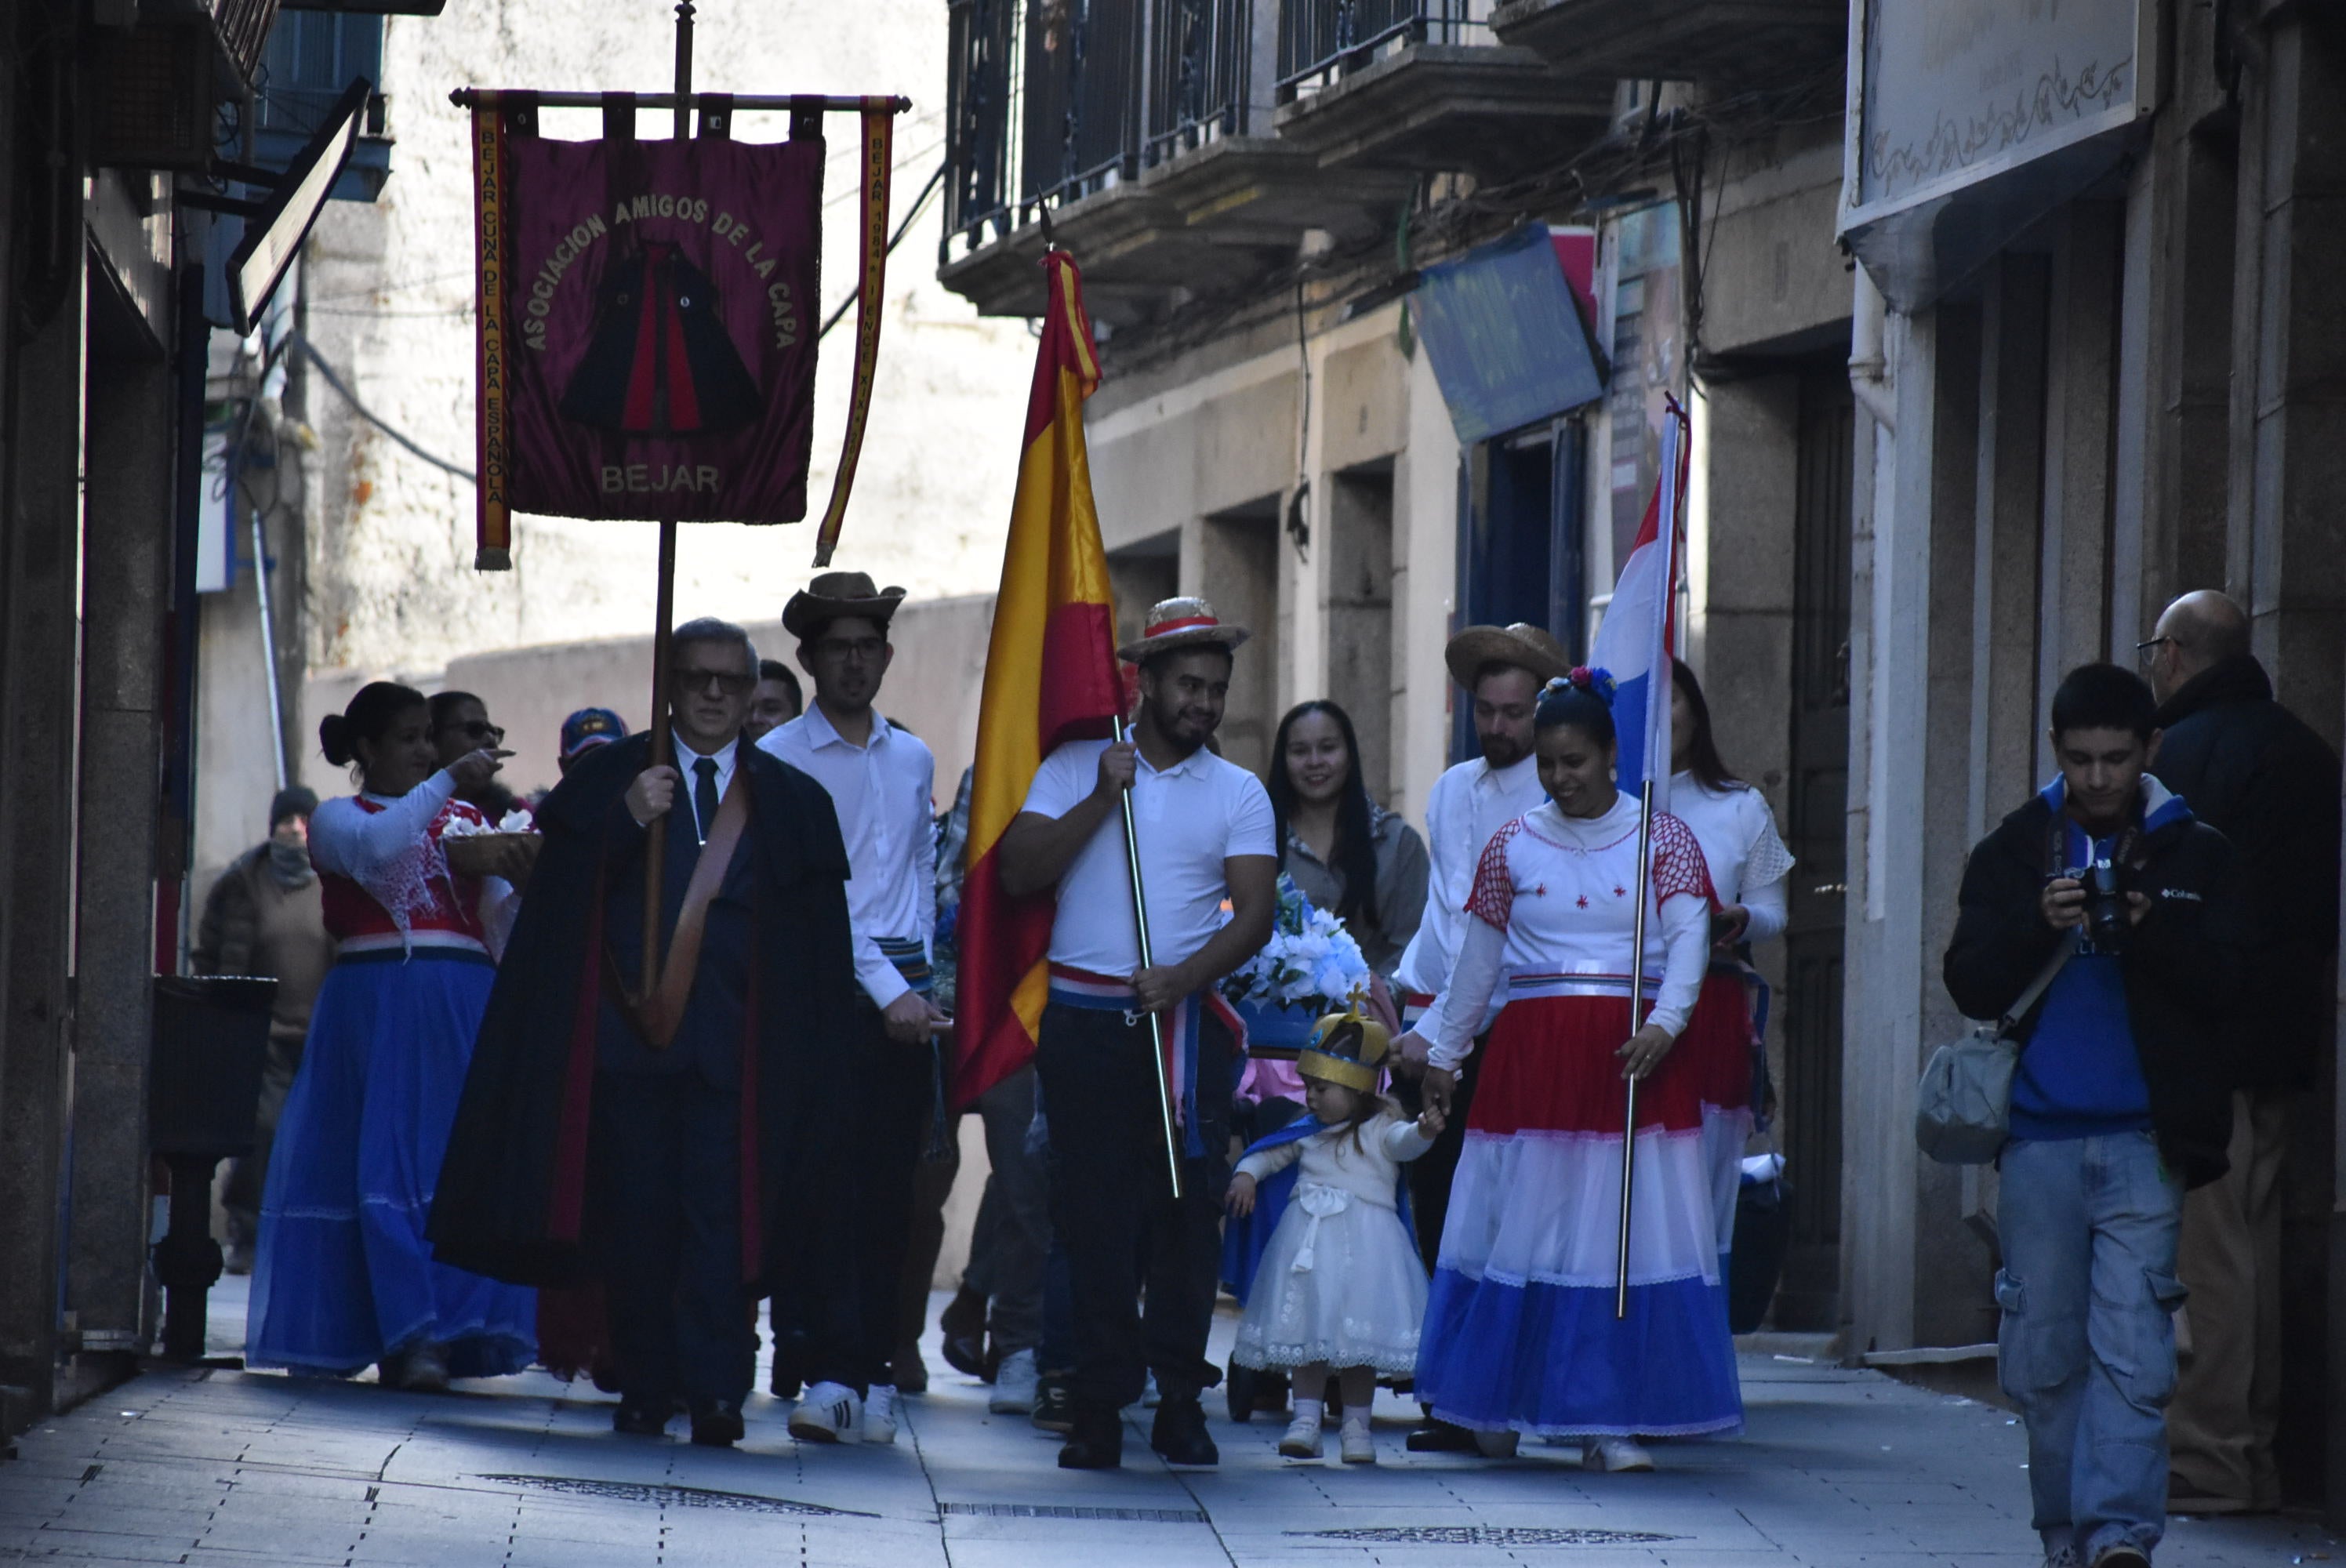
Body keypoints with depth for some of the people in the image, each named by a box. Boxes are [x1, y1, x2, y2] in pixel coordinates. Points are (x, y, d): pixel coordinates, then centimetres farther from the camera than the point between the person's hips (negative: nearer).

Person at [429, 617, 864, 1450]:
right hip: (628, 1034, 1)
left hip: (732, 1046, -1)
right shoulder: (605, 780, 10)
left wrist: (809, 1057, 2)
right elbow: (558, 895, 0)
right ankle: (646, 1387, 9)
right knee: (635, 1218, 1)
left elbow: (820, 951, 10)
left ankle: (716, 1393, -13)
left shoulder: (793, 804, 11)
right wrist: (626, 818, -14)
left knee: (721, 1217, -10)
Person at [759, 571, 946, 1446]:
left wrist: (920, 969, 10)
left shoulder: (912, 760, 16)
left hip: (905, 991, 5)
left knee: (889, 1191, 2)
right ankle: (831, 1375, -12)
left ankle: (875, 1375, 4)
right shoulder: (780, 760, -2)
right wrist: (887, 989, -13)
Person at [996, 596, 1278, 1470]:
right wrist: (1103, 800, -9)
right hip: (1084, 1020, 0)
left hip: (1185, 1022, 0)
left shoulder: (1238, 793, 8)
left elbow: (1255, 912, -3)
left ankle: (1179, 1400, 4)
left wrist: (1182, 978, -18)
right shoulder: (1075, 770, 8)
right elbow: (1018, 873, -2)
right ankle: (1099, 1405, 1)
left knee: (1187, 1210, -3)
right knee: (1094, 1214, -2)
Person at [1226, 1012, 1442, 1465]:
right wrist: (1246, 1174, 2)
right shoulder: (1307, 1131, 13)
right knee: (1307, 1328, 4)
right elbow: (1269, 1153, 21)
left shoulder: (1378, 1128, -2)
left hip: (1363, 1241, -5)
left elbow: (1403, 1141, -20)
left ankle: (1357, 1426, 7)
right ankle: (1306, 1419, 9)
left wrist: (1423, 1130, -41)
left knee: (1358, 1337, -1)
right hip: (1308, 1236, 5)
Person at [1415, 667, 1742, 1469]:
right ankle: (1497, 1405, 15)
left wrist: (1665, 1023, -22)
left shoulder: (1663, 838, 5)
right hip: (1531, 1055, 1)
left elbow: (1688, 936, -7)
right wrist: (1445, 1054, 21)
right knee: (1521, 1224, 1)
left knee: (1627, 1237, -6)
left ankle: (1607, 1423, -5)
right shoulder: (1513, 845, 11)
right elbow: (1478, 960, 18)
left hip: (1634, 1056, -1)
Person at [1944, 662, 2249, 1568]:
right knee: (2044, 1353, 5)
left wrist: (2152, 928, -18)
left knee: (2131, 1348, -11)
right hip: (2039, 1135, 2)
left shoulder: (2195, 855, 6)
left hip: (2145, 1141, -2)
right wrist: (2038, 925, -17)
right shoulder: (2014, 852, 9)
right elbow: (1971, 985, 1)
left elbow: (2228, 984, -1)